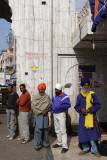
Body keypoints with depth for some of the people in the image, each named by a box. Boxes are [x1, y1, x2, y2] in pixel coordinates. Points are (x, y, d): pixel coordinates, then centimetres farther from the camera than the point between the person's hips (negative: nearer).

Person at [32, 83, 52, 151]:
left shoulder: (47, 97, 7)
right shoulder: (35, 97, 2)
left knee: (45, 129, 9)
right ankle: (37, 145, 5)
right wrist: (41, 112, -10)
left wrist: (47, 110, -7)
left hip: (45, 115, 2)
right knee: (38, 130, -4)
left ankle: (45, 143, 23)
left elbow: (51, 105, 8)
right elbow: (33, 107, -5)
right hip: (38, 115, -2)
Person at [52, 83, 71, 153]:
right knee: (57, 130, 16)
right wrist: (52, 107, 8)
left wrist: (60, 106, -28)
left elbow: (68, 105, -21)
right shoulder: (55, 96, 11)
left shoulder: (65, 96, -12)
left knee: (62, 130, -9)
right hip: (55, 114, 8)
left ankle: (65, 146, -6)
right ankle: (60, 143, 30)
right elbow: (52, 102, 26)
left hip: (61, 114, -8)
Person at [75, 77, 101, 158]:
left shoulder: (93, 94, 0)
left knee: (92, 133, 0)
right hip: (83, 117, 2)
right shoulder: (80, 96, 8)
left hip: (91, 117, -2)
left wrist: (89, 110, -15)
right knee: (83, 133, 6)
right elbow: (77, 106, 12)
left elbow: (98, 105, -2)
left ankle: (94, 150, 15)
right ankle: (85, 149, 25)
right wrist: (81, 109, -10)